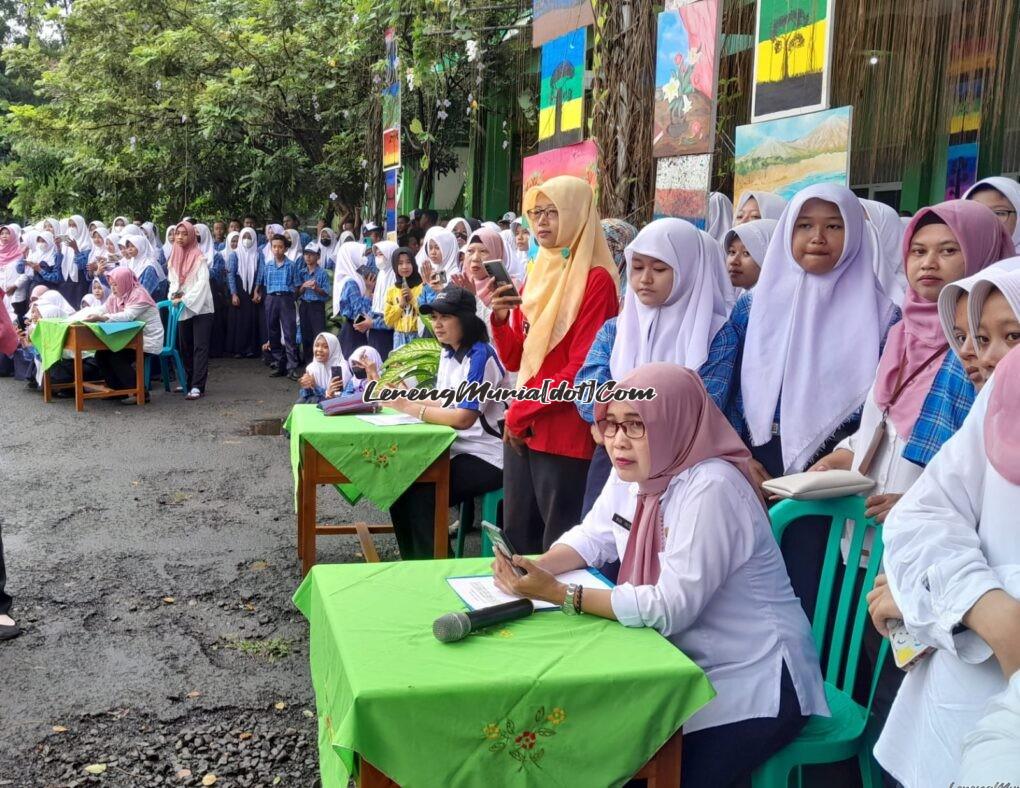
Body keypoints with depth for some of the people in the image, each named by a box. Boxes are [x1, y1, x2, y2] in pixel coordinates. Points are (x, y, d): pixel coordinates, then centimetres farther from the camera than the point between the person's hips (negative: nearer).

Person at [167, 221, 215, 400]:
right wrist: (174, 295, -5)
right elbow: (172, 281, 15)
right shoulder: (174, 258, 12)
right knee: (185, 348, 10)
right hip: (182, 310, 6)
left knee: (200, 347, -9)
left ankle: (197, 387, -15)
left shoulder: (199, 258, -7)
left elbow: (202, 282, -16)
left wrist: (185, 299, -21)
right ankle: (190, 382, 20)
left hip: (200, 308, -6)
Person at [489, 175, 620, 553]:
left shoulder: (596, 279, -11)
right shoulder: (537, 275, 12)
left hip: (567, 436, -8)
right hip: (521, 431, 8)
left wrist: (520, 410, -10)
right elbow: (515, 361, 14)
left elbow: (582, 370, -17)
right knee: (516, 539, 15)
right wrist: (501, 319, -4)